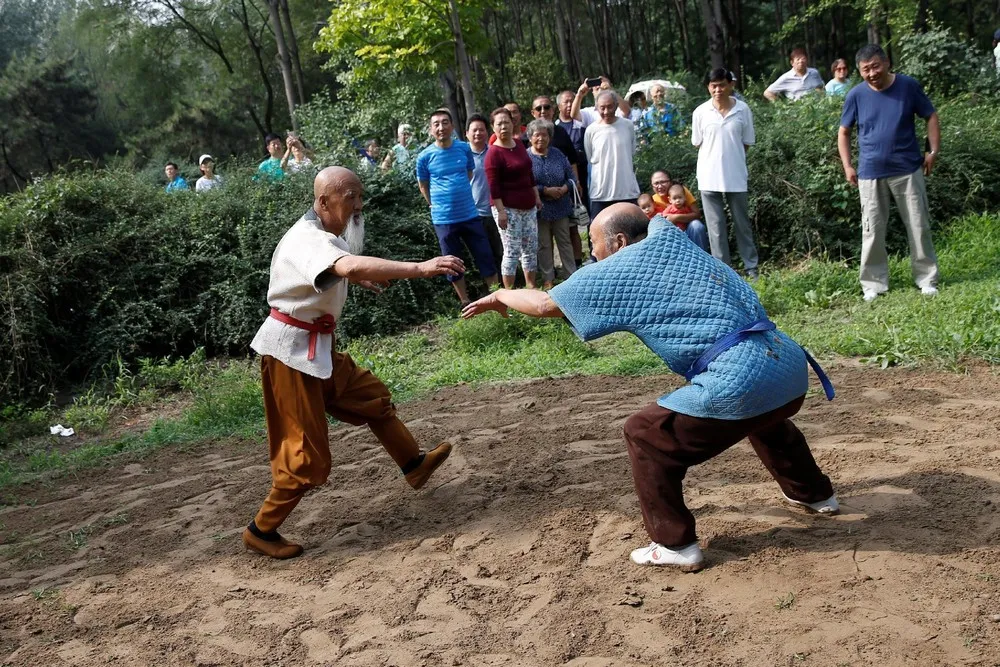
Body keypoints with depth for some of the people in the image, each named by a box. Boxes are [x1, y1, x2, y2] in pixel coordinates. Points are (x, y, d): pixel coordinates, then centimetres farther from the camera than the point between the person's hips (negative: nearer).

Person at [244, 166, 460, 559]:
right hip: (291, 351, -10)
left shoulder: (326, 234, 7)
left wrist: (355, 278, 13)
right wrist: (420, 268, -50)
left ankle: (413, 465, 40)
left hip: (318, 347, 10)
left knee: (373, 397, 21)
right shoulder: (307, 240, -25)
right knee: (307, 455, -4)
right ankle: (261, 531, 12)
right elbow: (353, 266, -46)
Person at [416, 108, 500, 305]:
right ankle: (465, 303, 23)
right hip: (444, 219, -2)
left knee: (486, 257, 7)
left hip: (470, 214, 2)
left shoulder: (464, 148, -1)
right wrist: (438, 205, 5)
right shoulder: (425, 156, -7)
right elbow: (423, 186, 5)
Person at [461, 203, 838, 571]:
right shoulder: (676, 245, 19)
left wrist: (500, 296, 27)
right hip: (792, 364, 8)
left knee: (645, 436, 7)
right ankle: (815, 494, 56)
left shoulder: (623, 268, 1)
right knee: (763, 416, 40)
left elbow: (545, 304, 8)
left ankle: (675, 546, 11)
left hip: (740, 380, -8)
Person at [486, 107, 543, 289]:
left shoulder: (519, 144, 10)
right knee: (512, 251, -6)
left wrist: (537, 196, 20)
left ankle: (531, 287, 21)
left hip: (528, 206, 8)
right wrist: (501, 211, -20)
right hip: (508, 209, -8)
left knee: (531, 248, 10)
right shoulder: (494, 153, -13)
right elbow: (494, 186, -16)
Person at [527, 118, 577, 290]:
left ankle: (572, 274, 17)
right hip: (539, 209, -3)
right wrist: (545, 190, -19)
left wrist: (565, 188, -14)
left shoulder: (557, 154, 5)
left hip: (561, 207, 3)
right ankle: (548, 278, 17)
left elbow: (571, 176, 6)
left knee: (565, 242, 10)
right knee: (543, 245, 7)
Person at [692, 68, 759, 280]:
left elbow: (746, 143, 6)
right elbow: (698, 144, 6)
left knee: (742, 224, 10)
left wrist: (731, 158, 1)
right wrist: (715, 157, 2)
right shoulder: (700, 112, -2)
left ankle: (751, 267, 19)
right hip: (709, 177, 0)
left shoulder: (743, 110, -2)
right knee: (716, 227, 5)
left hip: (736, 177, 0)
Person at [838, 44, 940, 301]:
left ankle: (927, 279, 17)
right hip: (871, 174, 0)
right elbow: (844, 132, 8)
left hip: (908, 170, 0)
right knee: (872, 232, 3)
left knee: (919, 226, 5)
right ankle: (874, 283, 13)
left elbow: (931, 117, 6)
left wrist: (933, 151, -3)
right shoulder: (856, 95, -3)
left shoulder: (908, 86, -4)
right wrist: (847, 166, 0)